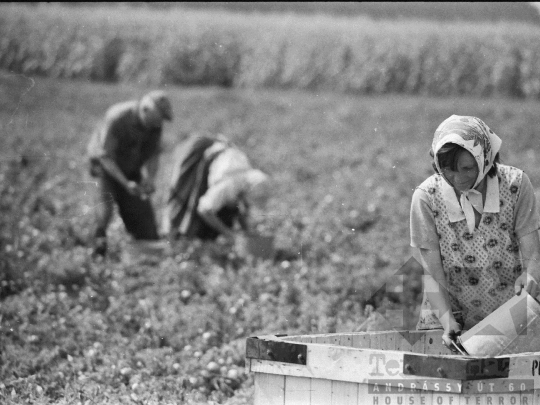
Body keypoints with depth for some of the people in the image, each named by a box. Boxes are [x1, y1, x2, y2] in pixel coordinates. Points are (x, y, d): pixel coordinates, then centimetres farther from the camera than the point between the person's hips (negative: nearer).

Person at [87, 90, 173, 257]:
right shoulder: (116, 118, -33)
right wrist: (125, 183, -34)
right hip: (105, 163, -5)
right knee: (107, 195, -30)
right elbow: (106, 156, -29)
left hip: (132, 167, 5)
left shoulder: (155, 123, -15)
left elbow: (153, 154, -3)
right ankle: (100, 238, -38)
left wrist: (150, 178, -22)